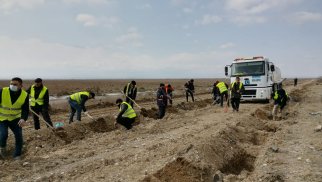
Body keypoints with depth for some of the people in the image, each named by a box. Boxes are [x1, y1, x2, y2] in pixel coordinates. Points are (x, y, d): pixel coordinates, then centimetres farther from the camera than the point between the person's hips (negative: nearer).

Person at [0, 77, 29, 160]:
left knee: (19, 137, -3)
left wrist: (23, 119, -30)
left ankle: (17, 156, 15)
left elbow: (25, 109, -11)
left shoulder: (25, 95, -12)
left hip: (15, 119, 2)